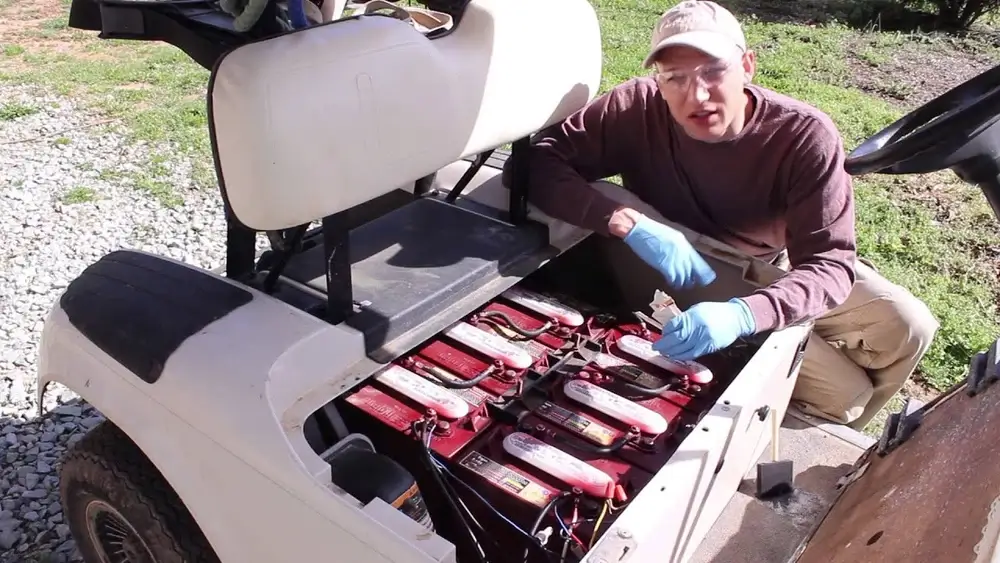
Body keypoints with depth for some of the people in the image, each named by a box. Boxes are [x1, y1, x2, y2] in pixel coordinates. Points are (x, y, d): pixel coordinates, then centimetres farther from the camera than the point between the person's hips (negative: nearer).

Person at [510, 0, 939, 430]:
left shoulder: (806, 136, -26)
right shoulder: (637, 108, -26)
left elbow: (828, 263, -33)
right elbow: (540, 161, -33)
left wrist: (741, 314, -53)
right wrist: (632, 225, -46)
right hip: (687, 277, -3)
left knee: (907, 327, -7)